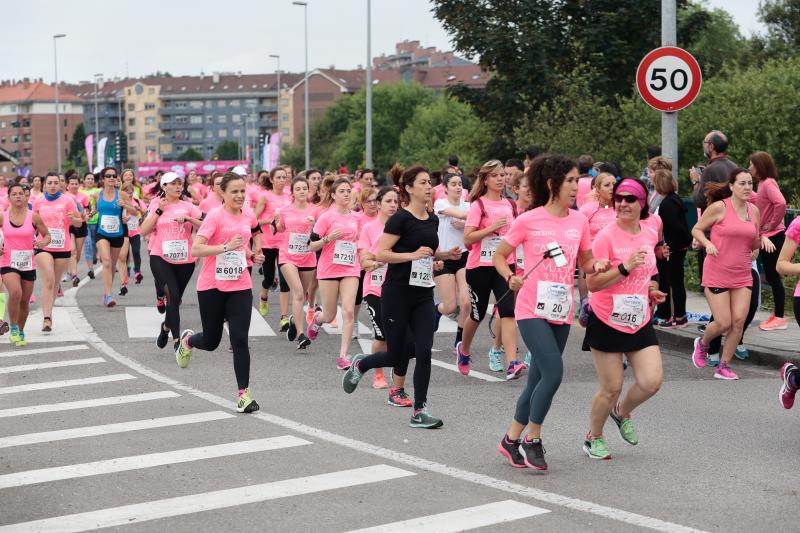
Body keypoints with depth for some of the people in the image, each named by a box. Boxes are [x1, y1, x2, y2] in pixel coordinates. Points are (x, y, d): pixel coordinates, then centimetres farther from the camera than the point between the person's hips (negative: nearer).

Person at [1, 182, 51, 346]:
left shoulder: (33, 217, -3)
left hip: (28, 264, 2)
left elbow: (47, 235, 5)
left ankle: (20, 332, 34)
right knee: (15, 292, -26)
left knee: (25, 301, 11)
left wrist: (43, 243, -16)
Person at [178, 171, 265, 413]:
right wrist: (226, 247, -30)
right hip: (212, 286, -3)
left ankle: (244, 394, -2)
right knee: (211, 341, 9)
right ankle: (187, 339, 45)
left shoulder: (249, 217, 5)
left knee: (240, 340, -9)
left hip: (240, 287, 3)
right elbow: (195, 249, -22)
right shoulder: (215, 215, -13)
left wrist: (254, 254, 17)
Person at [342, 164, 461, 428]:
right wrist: (413, 255, -25)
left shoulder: (433, 220, 10)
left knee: (424, 351, -6)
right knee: (396, 356, 2)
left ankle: (419, 412, 1)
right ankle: (360, 364, 33)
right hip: (397, 294, -6)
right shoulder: (400, 219, -12)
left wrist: (447, 254, 6)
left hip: (423, 294, 6)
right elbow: (380, 254, -16)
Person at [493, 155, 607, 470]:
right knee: (553, 372, -18)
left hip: (562, 312, 5)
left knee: (539, 379, 10)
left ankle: (512, 440, 25)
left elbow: (585, 262, 16)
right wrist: (510, 277, -16)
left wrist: (597, 266, -6)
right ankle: (532, 439, -1)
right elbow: (499, 255, 3)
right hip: (532, 310, -5)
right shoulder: (528, 221, -6)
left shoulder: (579, 221, 6)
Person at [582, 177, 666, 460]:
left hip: (640, 321, 5)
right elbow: (592, 283, -19)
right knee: (611, 388, 0)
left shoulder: (651, 231, 4)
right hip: (607, 322, -5)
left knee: (651, 381, -7)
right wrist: (625, 268, -27)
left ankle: (622, 412, 26)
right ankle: (593, 437, 25)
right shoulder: (606, 236, -14)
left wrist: (651, 288, 12)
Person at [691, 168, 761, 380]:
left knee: (739, 320, -6)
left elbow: (755, 244, 16)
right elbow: (696, 229, 0)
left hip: (742, 275, 5)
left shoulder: (754, 211, 7)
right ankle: (702, 344, 28)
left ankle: (724, 367, 9)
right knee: (723, 323, -6)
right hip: (717, 273, -5)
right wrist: (708, 243, -19)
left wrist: (759, 241, -7)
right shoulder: (719, 207, -9)